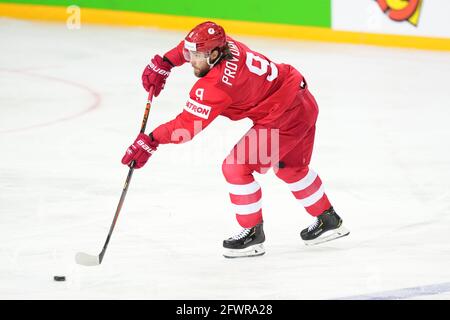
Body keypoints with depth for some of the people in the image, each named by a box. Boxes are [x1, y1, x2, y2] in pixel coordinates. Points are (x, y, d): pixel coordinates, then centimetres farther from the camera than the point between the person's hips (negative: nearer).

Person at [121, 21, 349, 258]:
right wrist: (162, 64, 10)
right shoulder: (223, 44, -5)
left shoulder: (216, 85, -29)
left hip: (284, 118, -10)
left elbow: (188, 124, -28)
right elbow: (190, 46, 17)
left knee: (236, 167, -7)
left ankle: (253, 233, 6)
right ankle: (328, 220, 45)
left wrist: (150, 141, -25)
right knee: (290, 167, 29)